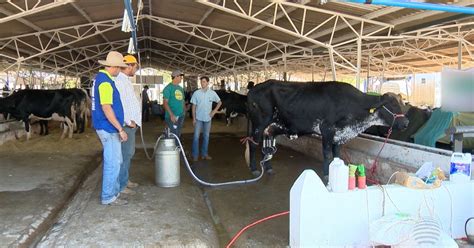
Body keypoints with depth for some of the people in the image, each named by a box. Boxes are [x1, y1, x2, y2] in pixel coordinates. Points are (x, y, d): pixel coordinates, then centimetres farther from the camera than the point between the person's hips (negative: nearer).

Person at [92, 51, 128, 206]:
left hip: (108, 128, 10)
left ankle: (114, 191, 29)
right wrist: (120, 129, -22)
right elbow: (106, 108, -25)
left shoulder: (101, 78, 14)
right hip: (109, 128, -10)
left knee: (115, 161, 18)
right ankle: (108, 197, 8)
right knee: (113, 163, -2)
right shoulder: (105, 81, -19)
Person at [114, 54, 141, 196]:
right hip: (127, 125, -11)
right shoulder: (120, 80, -16)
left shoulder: (125, 80, 17)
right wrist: (128, 122, -18)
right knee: (125, 155, -5)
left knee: (129, 153, 17)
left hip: (132, 124, 11)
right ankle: (121, 186, 3)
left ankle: (125, 180, 28)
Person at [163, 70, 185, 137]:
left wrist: (183, 112, 14)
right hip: (172, 117, -7)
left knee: (178, 135, 14)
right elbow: (165, 103, -15)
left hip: (181, 116, 7)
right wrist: (171, 115, -24)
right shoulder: (168, 88, -9)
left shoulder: (180, 88, 13)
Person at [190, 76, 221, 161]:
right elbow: (194, 106, -2)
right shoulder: (196, 93, -4)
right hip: (198, 118, -2)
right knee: (196, 136, -3)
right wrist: (194, 118, -5)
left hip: (208, 118, 2)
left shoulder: (212, 93, -2)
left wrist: (214, 110, -3)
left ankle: (204, 154, 20)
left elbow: (219, 102, 10)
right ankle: (195, 155, 5)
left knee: (206, 136, 10)